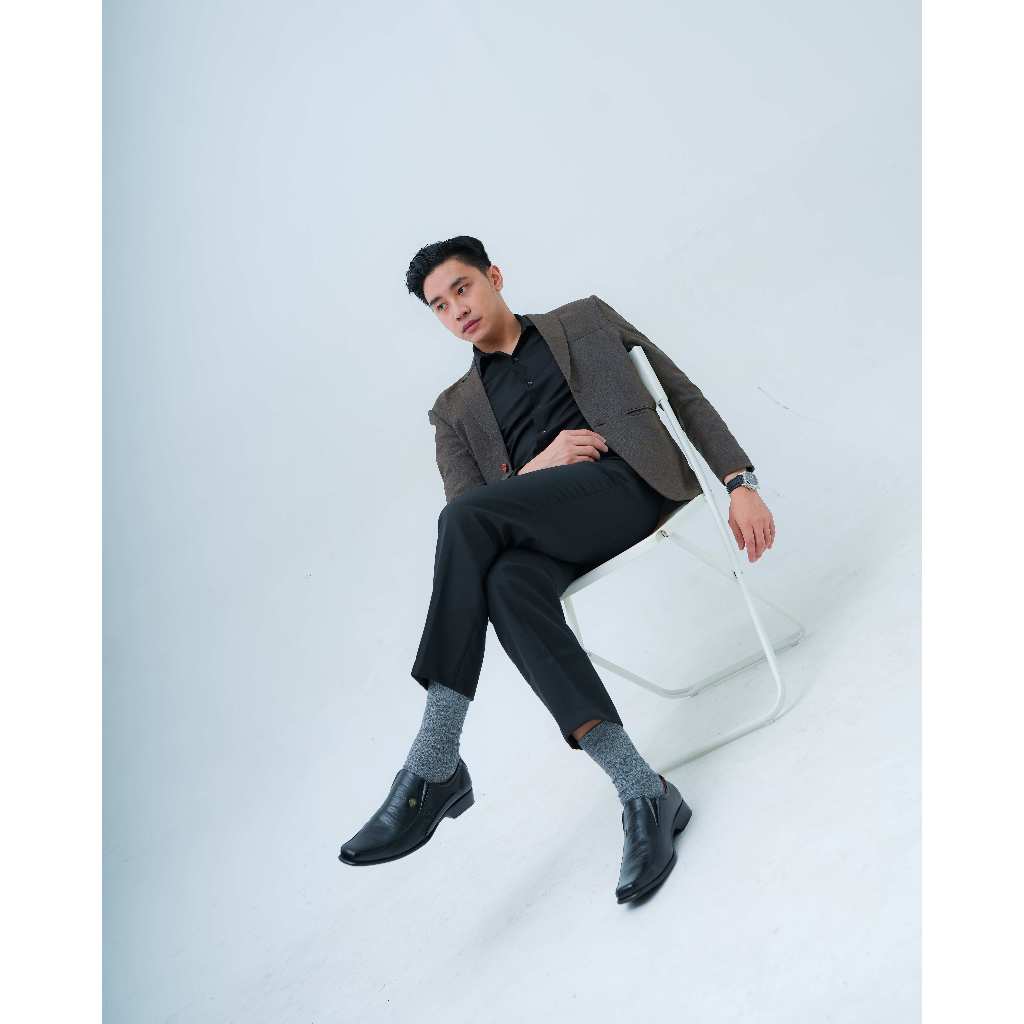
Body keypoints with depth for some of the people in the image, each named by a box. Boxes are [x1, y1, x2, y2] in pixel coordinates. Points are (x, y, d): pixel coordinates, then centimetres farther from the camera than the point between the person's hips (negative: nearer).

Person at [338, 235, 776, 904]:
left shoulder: (587, 319, 23)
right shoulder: (455, 410, 27)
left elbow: (686, 396, 17)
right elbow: (472, 508, 14)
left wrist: (741, 483, 2)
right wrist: (535, 465, -5)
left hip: (628, 481, -3)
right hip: (538, 526, 3)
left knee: (466, 518, -31)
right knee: (507, 586, -37)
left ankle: (434, 770, -31)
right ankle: (646, 795, -38)